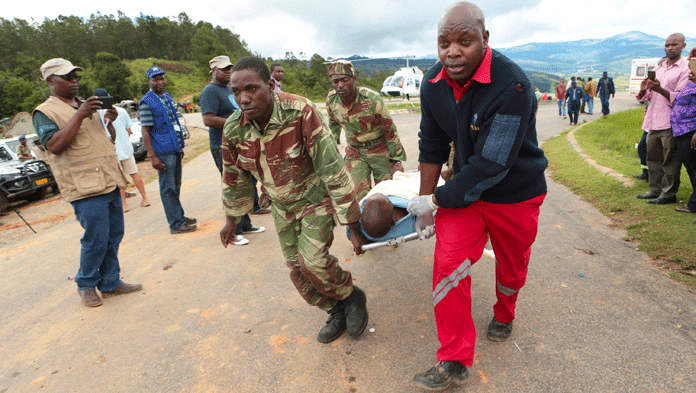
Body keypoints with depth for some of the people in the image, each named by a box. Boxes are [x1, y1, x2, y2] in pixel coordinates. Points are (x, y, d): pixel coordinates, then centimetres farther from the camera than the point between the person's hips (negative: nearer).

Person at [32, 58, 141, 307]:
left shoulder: (86, 105, 22)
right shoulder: (45, 112, -1)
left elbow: (109, 140, 24)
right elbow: (55, 146, -17)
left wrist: (111, 120, 4)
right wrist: (79, 115, -20)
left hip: (110, 182, 7)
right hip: (86, 187, -7)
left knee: (114, 236, 9)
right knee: (96, 240, -4)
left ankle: (110, 283, 22)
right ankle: (86, 285, 18)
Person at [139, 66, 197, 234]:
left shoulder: (167, 97, 14)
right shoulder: (146, 102, -9)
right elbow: (145, 131, -12)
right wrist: (153, 156, -17)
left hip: (174, 149, 8)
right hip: (163, 152, -8)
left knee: (176, 187, 16)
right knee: (168, 189, -1)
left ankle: (180, 216, 28)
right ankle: (176, 224, 5)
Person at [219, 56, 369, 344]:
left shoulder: (301, 112, -30)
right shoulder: (233, 129, -14)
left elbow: (333, 169, -27)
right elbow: (234, 178, 5)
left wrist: (352, 226, -24)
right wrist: (231, 220, 15)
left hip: (316, 197, -5)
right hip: (282, 206, 5)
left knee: (312, 260, -20)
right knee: (296, 269, 8)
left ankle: (352, 297, 12)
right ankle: (336, 313, 32)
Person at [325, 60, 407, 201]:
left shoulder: (372, 99, -21)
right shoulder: (331, 100, -8)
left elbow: (389, 128, -13)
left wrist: (397, 158, -9)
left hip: (380, 149, -3)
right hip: (355, 152, 3)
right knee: (359, 195, -6)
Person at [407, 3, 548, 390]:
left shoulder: (513, 86, -29)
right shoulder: (433, 84, -9)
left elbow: (490, 166, -30)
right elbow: (432, 146, 0)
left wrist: (436, 199, -21)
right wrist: (425, 204, 1)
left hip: (516, 194, -3)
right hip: (464, 190, 4)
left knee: (512, 266, 17)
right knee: (448, 264, -8)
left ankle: (504, 315, 52)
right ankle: (455, 362, 7)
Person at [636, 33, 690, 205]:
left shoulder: (685, 68, -3)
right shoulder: (658, 69, 17)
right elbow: (645, 97, 15)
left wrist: (660, 89, -28)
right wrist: (643, 90, -7)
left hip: (671, 123, -7)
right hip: (654, 122, 7)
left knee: (670, 161, -2)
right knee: (653, 158, 12)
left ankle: (669, 194, 5)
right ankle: (655, 190, 22)